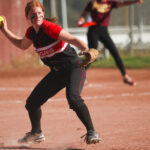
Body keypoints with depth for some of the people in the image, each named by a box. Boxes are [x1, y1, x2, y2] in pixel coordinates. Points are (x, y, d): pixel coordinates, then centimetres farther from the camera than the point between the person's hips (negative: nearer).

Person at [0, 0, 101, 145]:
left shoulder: (49, 27, -21)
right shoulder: (31, 32, 2)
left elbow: (73, 39, -30)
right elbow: (22, 45, 24)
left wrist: (86, 51, -47)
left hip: (74, 68, -8)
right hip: (57, 72, 8)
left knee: (73, 98, -34)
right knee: (32, 102, 11)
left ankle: (91, 133, -26)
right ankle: (36, 133, 35)